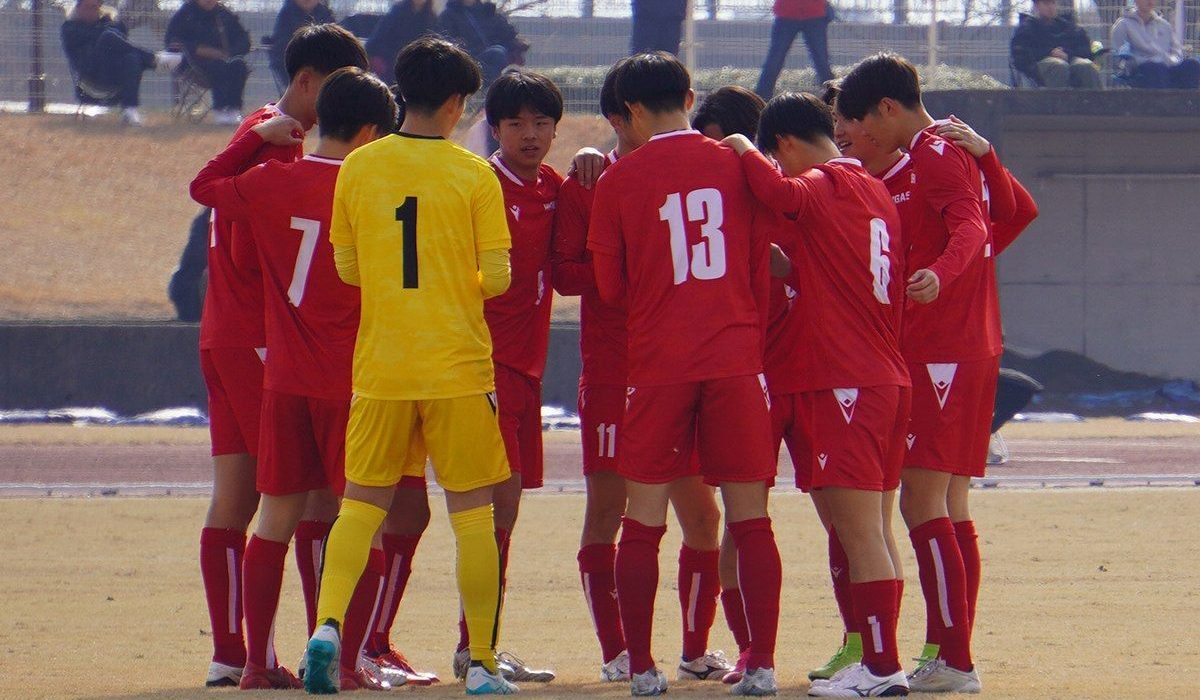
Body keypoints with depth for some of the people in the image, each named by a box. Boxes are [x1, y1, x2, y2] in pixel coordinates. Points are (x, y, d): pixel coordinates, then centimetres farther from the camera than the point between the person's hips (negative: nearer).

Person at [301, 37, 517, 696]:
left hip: (380, 366, 2)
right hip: (457, 366, -2)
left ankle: (328, 624, -12)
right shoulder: (473, 174, -6)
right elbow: (497, 277, -7)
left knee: (362, 503, 10)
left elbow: (346, 268, 9)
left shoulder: (358, 168, 2)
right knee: (472, 513, 6)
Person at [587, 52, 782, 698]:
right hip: (736, 360, 1)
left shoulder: (618, 180, 0)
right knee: (750, 518, 4)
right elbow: (761, 271, 10)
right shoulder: (736, 166, 5)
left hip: (657, 362, -1)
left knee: (642, 521, 5)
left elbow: (609, 286, 6)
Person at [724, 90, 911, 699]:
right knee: (873, 534, 11)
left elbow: (783, 194, -30)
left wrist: (745, 151, -13)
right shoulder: (876, 193, 17)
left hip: (843, 385, -9)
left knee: (860, 535, -9)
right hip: (887, 378, 9)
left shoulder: (824, 187, -9)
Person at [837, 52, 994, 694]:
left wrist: (941, 273, -45)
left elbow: (971, 224, -26)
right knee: (949, 507, 11)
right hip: (974, 347, 11)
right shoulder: (955, 151, 19)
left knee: (923, 503, -12)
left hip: (939, 353, -11)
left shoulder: (933, 155, -11)